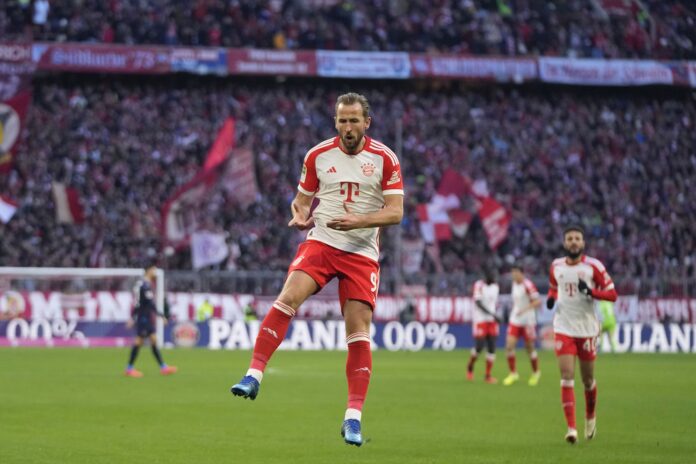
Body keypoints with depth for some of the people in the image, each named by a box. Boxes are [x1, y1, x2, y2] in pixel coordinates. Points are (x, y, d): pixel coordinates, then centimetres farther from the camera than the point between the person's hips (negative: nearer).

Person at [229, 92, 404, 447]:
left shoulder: (384, 159, -1)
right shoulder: (318, 156, 5)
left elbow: (395, 211, -4)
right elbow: (302, 199, 15)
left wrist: (358, 221, -20)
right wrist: (300, 215, -9)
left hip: (362, 252, -1)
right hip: (320, 242, 1)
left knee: (358, 332, -6)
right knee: (288, 297, -25)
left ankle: (353, 417, 0)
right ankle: (254, 374, -27)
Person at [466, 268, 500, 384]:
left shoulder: (495, 286, 10)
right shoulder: (479, 286, -11)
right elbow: (478, 303, -19)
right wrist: (492, 314, -25)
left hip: (492, 321, 6)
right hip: (480, 320, -6)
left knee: (492, 347, -1)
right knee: (479, 347, -9)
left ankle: (488, 375, 4)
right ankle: (470, 367, 20)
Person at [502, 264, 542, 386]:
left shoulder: (528, 285, -16)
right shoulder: (514, 283, 7)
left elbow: (537, 302, -20)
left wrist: (524, 309, -29)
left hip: (527, 321, -6)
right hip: (515, 320, 6)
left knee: (530, 348, 5)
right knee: (509, 346, -7)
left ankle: (536, 373, 26)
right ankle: (513, 373, 3)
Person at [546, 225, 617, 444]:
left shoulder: (593, 266, -6)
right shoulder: (556, 267, 5)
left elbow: (612, 294, -6)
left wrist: (591, 291, -23)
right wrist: (551, 298, 0)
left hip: (587, 329, -1)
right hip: (564, 329, 1)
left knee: (588, 379, 8)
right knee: (567, 377, -11)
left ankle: (590, 416, 37)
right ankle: (571, 428, -14)